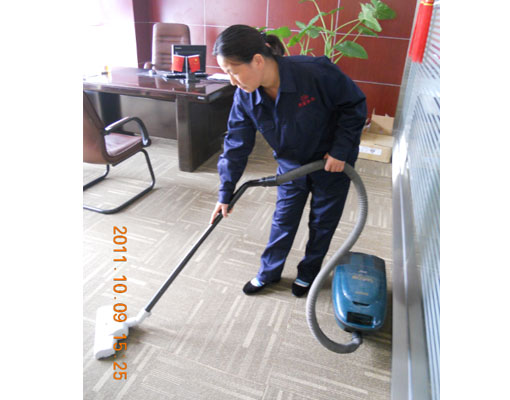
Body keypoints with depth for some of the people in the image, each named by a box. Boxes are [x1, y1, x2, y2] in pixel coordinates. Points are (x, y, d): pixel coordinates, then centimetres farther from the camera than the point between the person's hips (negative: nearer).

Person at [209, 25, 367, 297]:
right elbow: (236, 146, -10)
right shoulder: (245, 97, -19)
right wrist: (225, 194, -8)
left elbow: (355, 105, -18)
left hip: (332, 160, -3)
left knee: (323, 221, 12)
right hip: (291, 163, 3)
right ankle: (268, 272, 35)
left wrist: (341, 150, -20)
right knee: (283, 219, 13)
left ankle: (308, 272, 37)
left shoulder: (316, 72, -34)